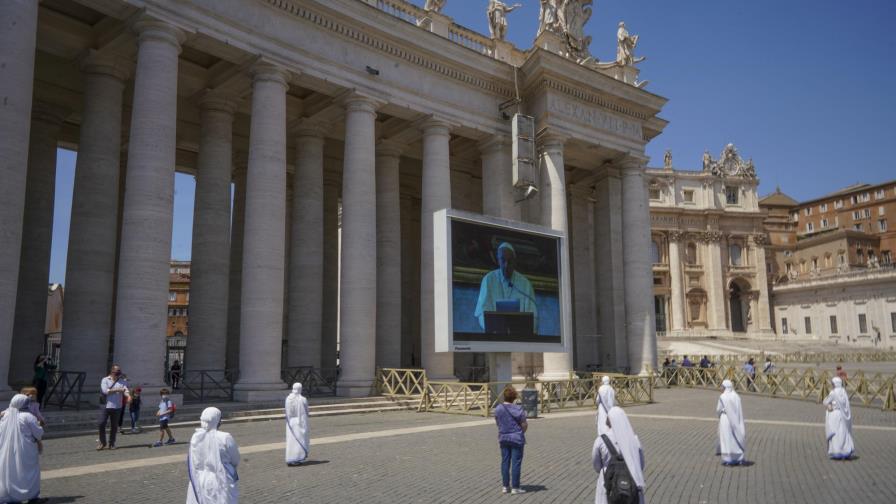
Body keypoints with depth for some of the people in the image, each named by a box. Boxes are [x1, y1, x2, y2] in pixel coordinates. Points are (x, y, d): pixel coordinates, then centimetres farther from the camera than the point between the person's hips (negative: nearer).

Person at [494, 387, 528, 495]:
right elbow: (524, 425, -11)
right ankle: (515, 488, 7)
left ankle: (505, 486, 18)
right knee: (516, 463, 3)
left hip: (503, 438, 4)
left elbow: (497, 423, 4)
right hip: (516, 438, -4)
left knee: (505, 462, 12)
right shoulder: (518, 409, -16)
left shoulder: (498, 409, -4)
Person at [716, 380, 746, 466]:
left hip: (725, 420, -5)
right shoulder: (737, 396, 2)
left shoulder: (722, 397, -12)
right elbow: (740, 410, 3)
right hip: (735, 421, 5)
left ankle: (727, 460, 0)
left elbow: (718, 410, -5)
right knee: (736, 439, 13)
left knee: (726, 439, 1)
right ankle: (738, 459, 13)